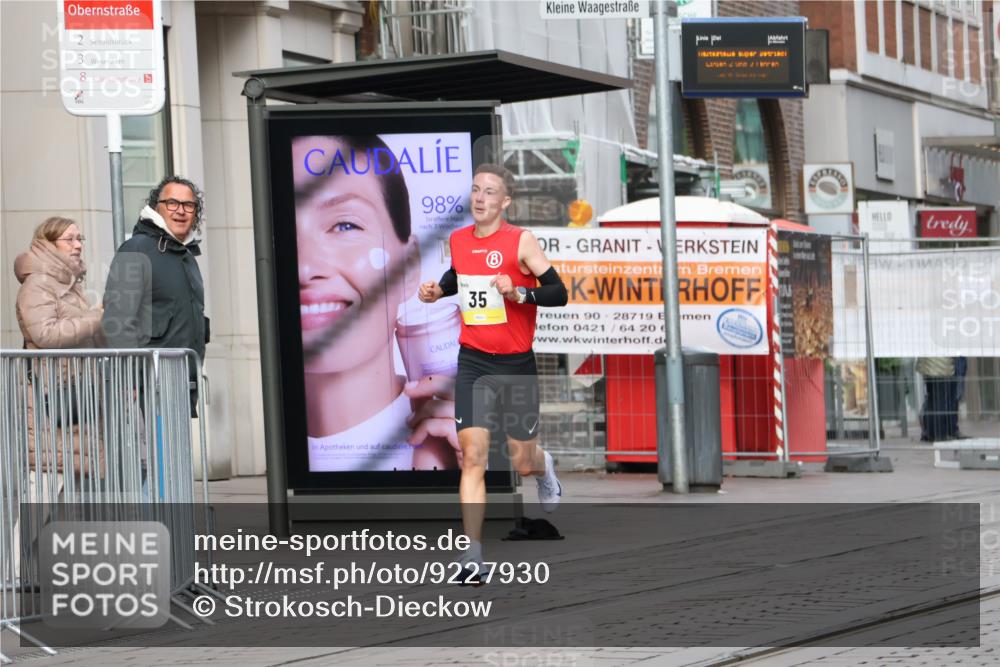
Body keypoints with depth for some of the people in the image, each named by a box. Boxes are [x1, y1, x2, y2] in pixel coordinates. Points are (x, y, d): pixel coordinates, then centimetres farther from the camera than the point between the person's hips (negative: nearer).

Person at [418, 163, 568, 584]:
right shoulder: (457, 240, 5)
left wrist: (519, 293, -27)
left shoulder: (521, 241, -10)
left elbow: (559, 293, -12)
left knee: (522, 463, 8)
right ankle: (472, 554, -12)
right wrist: (438, 290, 7)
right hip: (473, 363, 3)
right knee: (472, 456, -11)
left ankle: (544, 470, 48)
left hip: (516, 364, -2)